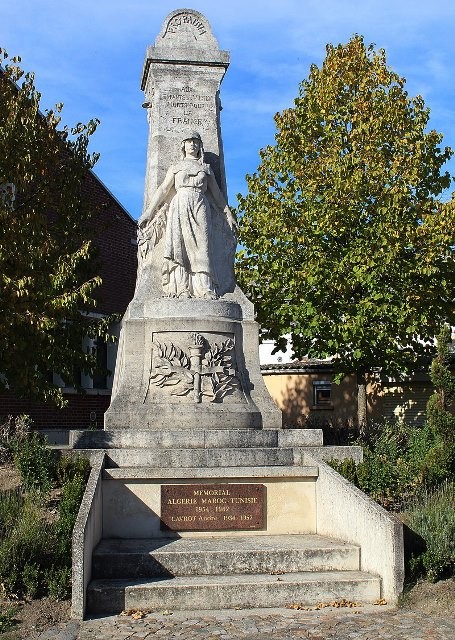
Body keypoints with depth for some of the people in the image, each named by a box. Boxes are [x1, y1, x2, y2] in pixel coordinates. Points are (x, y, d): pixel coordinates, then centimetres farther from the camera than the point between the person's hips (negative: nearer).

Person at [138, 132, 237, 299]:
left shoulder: (206, 168, 22)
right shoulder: (175, 167, 20)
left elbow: (217, 193, 21)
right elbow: (163, 189, 12)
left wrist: (229, 215, 15)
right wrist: (148, 212, 2)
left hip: (200, 206, 0)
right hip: (179, 205, 0)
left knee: (201, 245, -15)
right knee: (179, 245, -15)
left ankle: (205, 289, -23)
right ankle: (182, 289, -23)